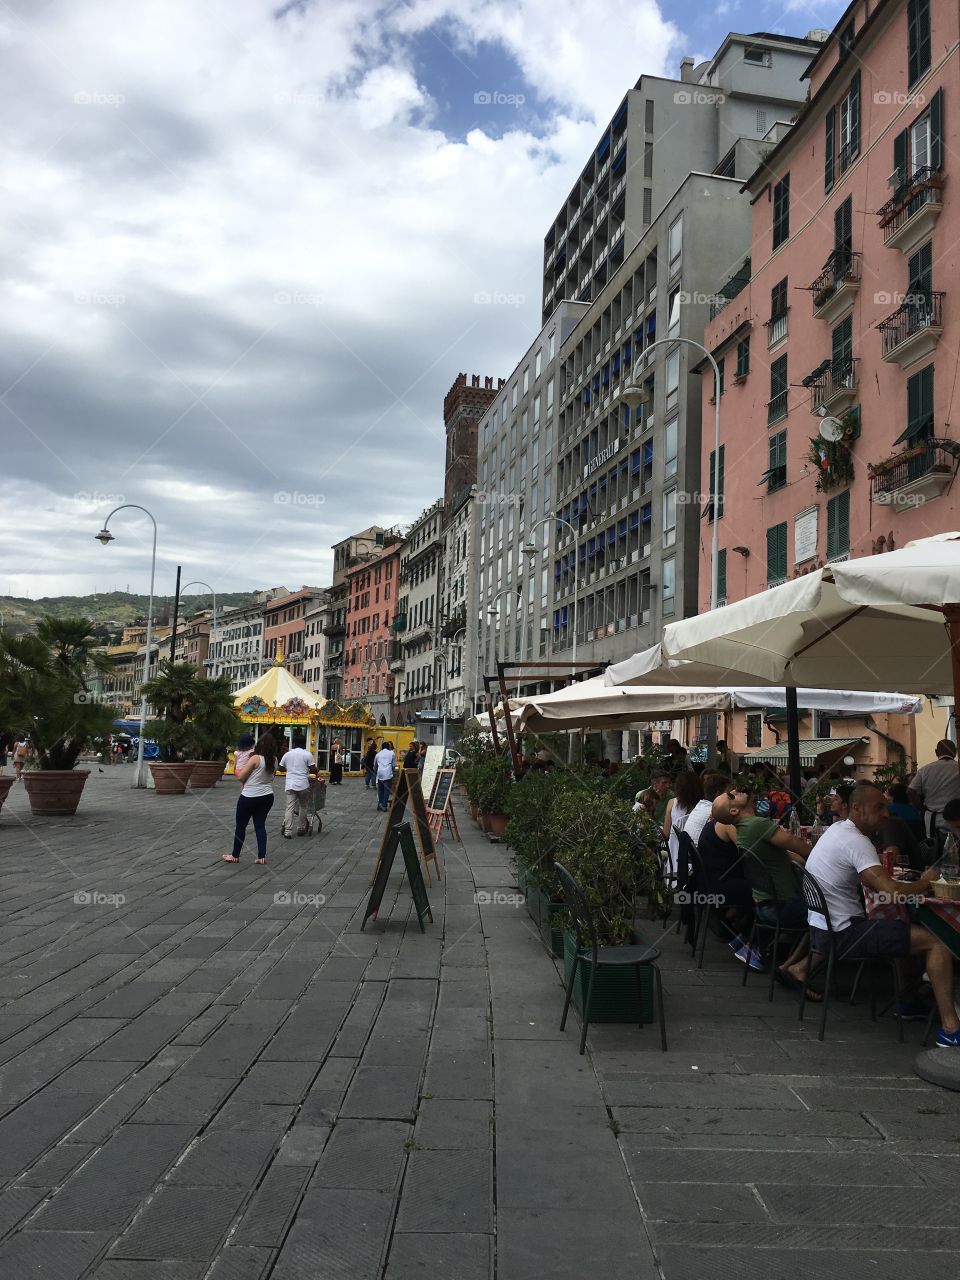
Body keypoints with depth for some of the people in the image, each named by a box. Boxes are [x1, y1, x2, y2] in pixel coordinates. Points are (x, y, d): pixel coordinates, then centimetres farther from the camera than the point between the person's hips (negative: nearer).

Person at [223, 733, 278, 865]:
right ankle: (262, 856, 7)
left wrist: (245, 763, 3)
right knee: (260, 825, 13)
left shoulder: (255, 758, -18)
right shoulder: (273, 760, -1)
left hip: (249, 797, -5)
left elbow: (240, 777, -15)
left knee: (241, 826, 10)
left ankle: (235, 855, 21)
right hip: (267, 796, 5)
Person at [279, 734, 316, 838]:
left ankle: (287, 831, -9)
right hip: (303, 785, -2)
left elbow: (281, 768, 19)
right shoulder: (307, 754, -3)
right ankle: (302, 829, 20)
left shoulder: (287, 754, 8)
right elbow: (313, 770, -6)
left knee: (290, 807, -1)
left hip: (290, 785, 2)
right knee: (303, 806, 13)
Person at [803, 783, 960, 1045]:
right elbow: (892, 891, -27)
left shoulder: (837, 829, 10)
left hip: (822, 927, 10)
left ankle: (907, 1000, 33)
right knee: (937, 940, -9)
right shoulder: (856, 841, -20)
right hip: (841, 936, -10)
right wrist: (925, 882, -8)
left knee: (902, 924, 28)